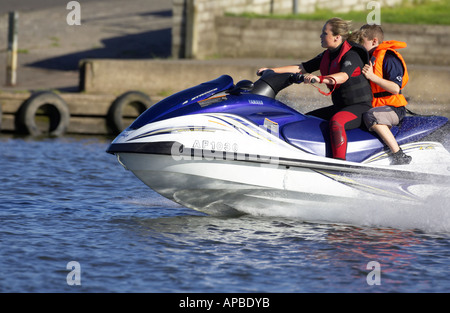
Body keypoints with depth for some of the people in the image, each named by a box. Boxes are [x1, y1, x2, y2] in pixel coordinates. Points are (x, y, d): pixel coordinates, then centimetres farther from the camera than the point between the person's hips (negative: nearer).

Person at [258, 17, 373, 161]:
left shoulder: (352, 54, -16)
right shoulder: (326, 56, 11)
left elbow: (343, 76, -35)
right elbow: (301, 68, 13)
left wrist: (319, 79, -51)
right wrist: (271, 71, 8)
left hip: (360, 106, -10)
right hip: (339, 106, 10)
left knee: (336, 122, -37)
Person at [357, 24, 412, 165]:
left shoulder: (389, 58, -14)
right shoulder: (369, 57, 16)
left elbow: (395, 89, -24)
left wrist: (372, 76, -28)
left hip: (395, 109, -10)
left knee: (370, 116, -38)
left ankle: (399, 156, -37)